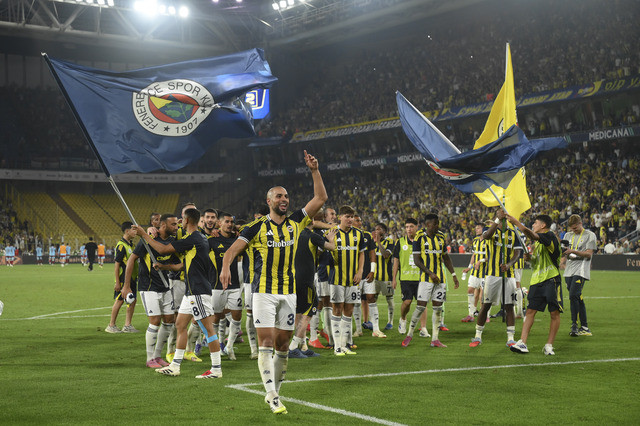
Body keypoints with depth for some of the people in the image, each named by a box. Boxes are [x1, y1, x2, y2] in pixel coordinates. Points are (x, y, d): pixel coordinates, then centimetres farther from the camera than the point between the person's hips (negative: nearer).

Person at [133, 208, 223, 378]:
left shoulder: (192, 239, -16)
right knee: (180, 324, 13)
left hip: (198, 292, -10)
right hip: (191, 291, 10)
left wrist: (144, 234, -3)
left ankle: (216, 369, -1)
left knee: (208, 329, -5)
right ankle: (174, 366, 18)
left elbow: (163, 249, -13)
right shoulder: (200, 237, 14)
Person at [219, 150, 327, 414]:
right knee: (266, 342, -8)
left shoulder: (295, 223, 8)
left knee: (282, 345, 8)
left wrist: (314, 171, 2)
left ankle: (274, 391, 21)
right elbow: (234, 249, -7)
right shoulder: (257, 227, -2)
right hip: (264, 292, -4)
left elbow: (320, 198, 9)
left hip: (289, 292, 4)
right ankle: (273, 397, -6)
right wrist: (225, 268, -26)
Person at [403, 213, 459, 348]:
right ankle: (409, 334, 8)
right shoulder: (420, 238, -6)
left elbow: (446, 258, 19)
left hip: (440, 278, 5)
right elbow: (416, 260, -9)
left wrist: (454, 275, 14)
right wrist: (430, 273, -17)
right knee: (421, 306, -8)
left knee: (437, 308, 3)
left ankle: (435, 339, 7)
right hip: (426, 278, -5)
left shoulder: (441, 237, 10)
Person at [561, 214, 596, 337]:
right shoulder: (568, 235, 18)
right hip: (569, 271, 6)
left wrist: (573, 251, -18)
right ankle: (584, 327, 12)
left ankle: (574, 324, -14)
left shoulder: (590, 235, 1)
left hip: (581, 271, -6)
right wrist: (562, 262, 3)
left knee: (573, 295, -20)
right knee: (578, 298, 7)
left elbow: (589, 254, -8)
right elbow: (564, 252, 23)